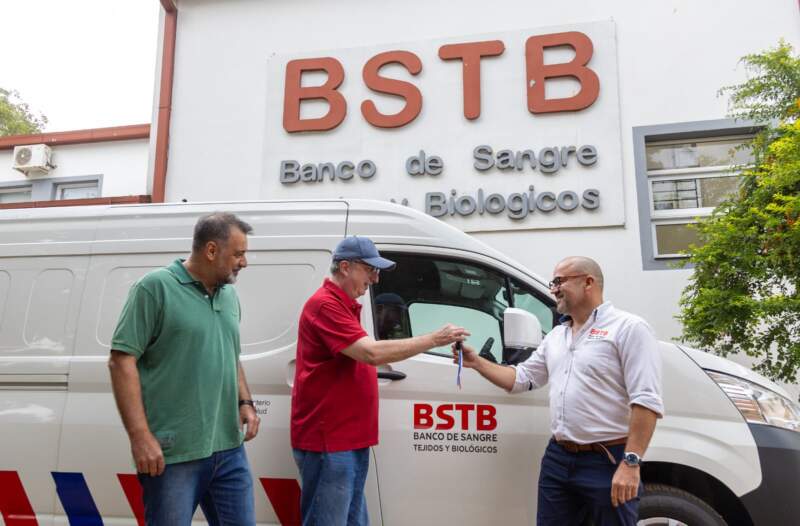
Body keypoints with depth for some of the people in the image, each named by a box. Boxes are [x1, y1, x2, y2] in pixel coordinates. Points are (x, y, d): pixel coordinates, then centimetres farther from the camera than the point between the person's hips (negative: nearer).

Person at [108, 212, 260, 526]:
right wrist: (140, 436, -16)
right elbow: (121, 360, -11)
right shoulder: (155, 287, -9)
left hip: (229, 449, 7)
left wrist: (245, 402, 9)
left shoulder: (230, 295, 12)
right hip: (172, 454, -6)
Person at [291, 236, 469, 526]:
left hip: (348, 440, 10)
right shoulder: (325, 305, -17)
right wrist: (434, 339, -21)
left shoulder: (344, 305, 15)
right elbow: (372, 353, -26)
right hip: (327, 443, -10)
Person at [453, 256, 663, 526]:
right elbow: (521, 379, 20)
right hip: (557, 458, 7)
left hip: (607, 462, -7)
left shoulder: (628, 328, -9)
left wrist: (631, 462, -21)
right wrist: (477, 362, 8)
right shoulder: (555, 336, 15)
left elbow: (646, 401, -16)